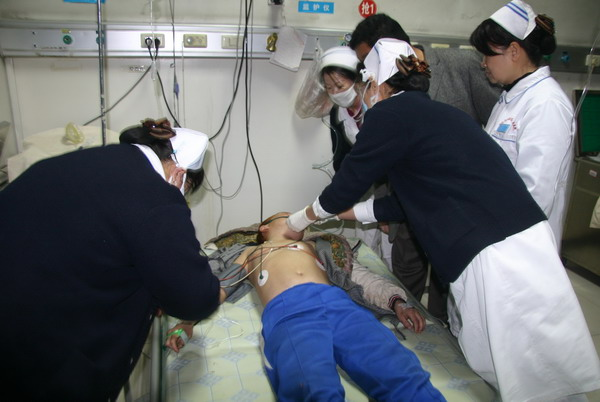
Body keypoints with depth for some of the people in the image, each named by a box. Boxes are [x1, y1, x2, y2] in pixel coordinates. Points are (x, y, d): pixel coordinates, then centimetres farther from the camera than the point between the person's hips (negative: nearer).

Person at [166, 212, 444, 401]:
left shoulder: (311, 245, 40)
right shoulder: (250, 253, 38)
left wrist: (395, 302, 12)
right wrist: (187, 320, 7)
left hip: (337, 302, 3)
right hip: (287, 313, -2)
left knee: (404, 376, -24)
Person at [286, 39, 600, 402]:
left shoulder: (392, 112, -9)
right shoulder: (437, 112, 17)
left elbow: (352, 179, 0)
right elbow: (412, 198, 22)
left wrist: (306, 216, 18)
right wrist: (348, 213, 29)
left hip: (498, 258, -9)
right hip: (521, 240, 9)